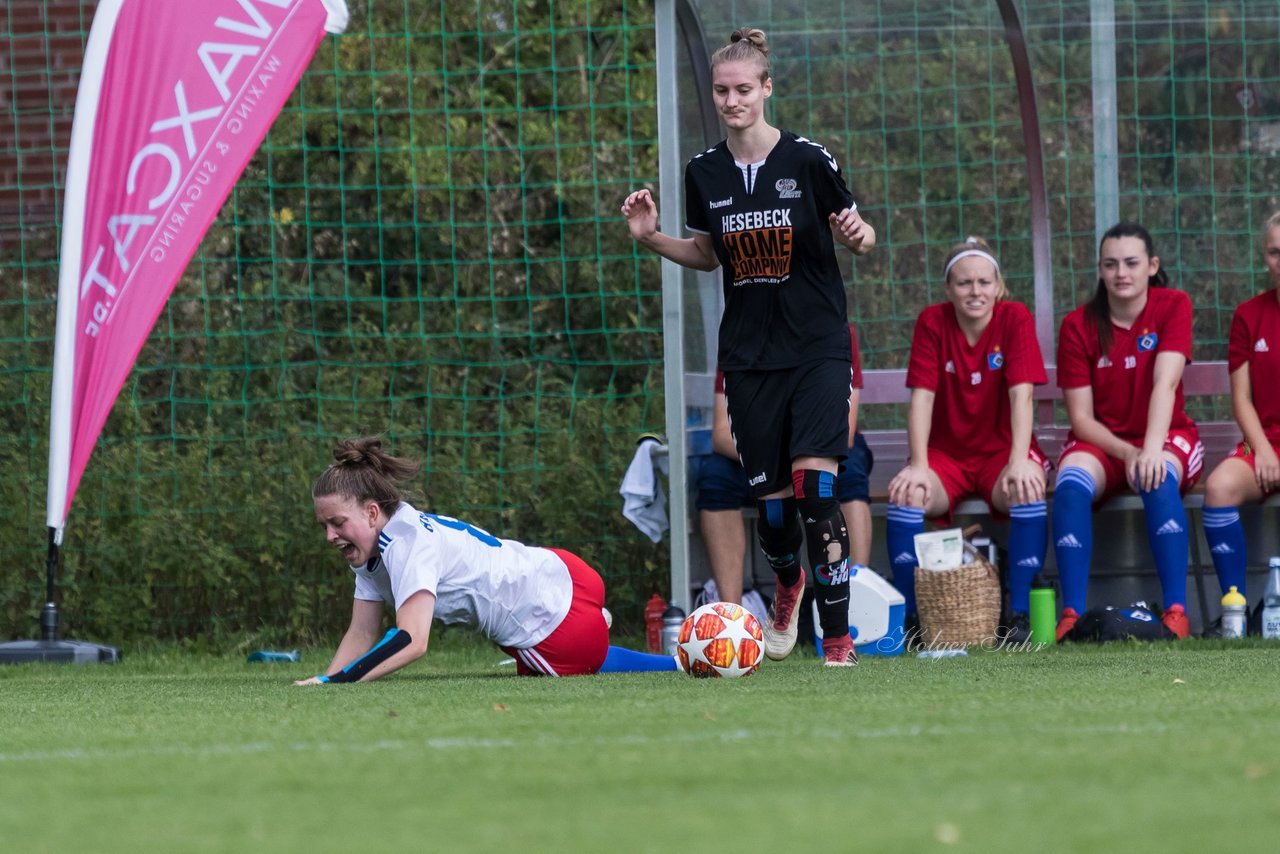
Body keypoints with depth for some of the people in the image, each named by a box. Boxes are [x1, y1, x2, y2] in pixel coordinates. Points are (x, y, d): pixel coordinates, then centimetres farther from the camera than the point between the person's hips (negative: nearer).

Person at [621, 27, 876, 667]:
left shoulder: (808, 160, -7)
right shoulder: (705, 174, 3)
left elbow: (859, 238, 3)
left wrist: (857, 233, -20)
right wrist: (651, 237, 1)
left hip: (818, 345, -3)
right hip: (748, 354, 3)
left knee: (814, 484, -18)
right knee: (769, 497, 5)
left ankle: (838, 637, -14)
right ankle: (787, 584, 40)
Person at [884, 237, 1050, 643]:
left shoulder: (1015, 318, -8)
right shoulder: (933, 322, -4)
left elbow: (1021, 394, -17)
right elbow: (922, 397, -11)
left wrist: (1019, 461, -30)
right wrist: (919, 466, -22)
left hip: (1000, 451, -1)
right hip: (946, 453, 1)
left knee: (1027, 490, -34)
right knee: (907, 494, -30)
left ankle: (1019, 614, -27)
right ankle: (908, 614, -21)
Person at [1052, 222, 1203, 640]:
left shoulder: (1173, 307, -7)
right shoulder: (1079, 325, -4)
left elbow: (1165, 383, -22)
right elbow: (1081, 417, -6)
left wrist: (1151, 449, -37)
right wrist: (1127, 453, -23)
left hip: (1167, 437, -1)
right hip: (1100, 444, 1)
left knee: (1159, 480, -37)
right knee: (1070, 485, -33)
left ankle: (1176, 611, -39)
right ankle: (1072, 614, -38)